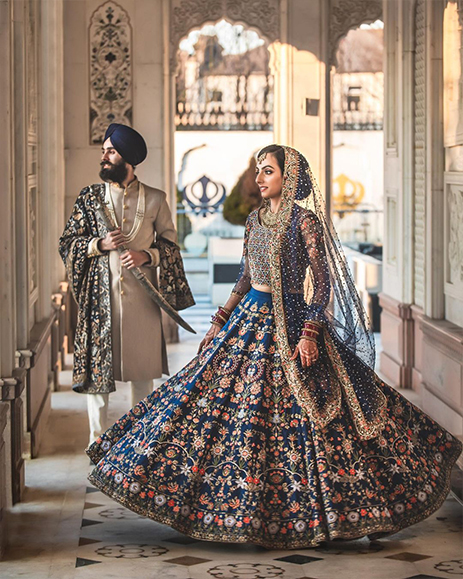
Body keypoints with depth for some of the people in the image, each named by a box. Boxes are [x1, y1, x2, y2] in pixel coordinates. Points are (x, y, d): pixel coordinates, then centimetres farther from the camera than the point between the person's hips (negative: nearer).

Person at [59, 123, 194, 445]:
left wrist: (146, 255, -12)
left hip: (141, 294, 0)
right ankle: (98, 437, 12)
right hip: (100, 292, 0)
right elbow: (68, 243, 6)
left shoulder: (154, 199, 3)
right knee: (97, 364, 1)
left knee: (142, 364, 7)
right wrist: (99, 244, -12)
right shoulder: (90, 197, 4)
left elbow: (170, 244, 7)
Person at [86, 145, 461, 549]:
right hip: (250, 319, 7)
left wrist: (310, 333, -21)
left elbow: (322, 280, -13)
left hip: (291, 324, -7)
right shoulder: (255, 220, 12)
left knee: (294, 416, -4)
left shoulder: (304, 219, -9)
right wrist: (220, 321, 15)